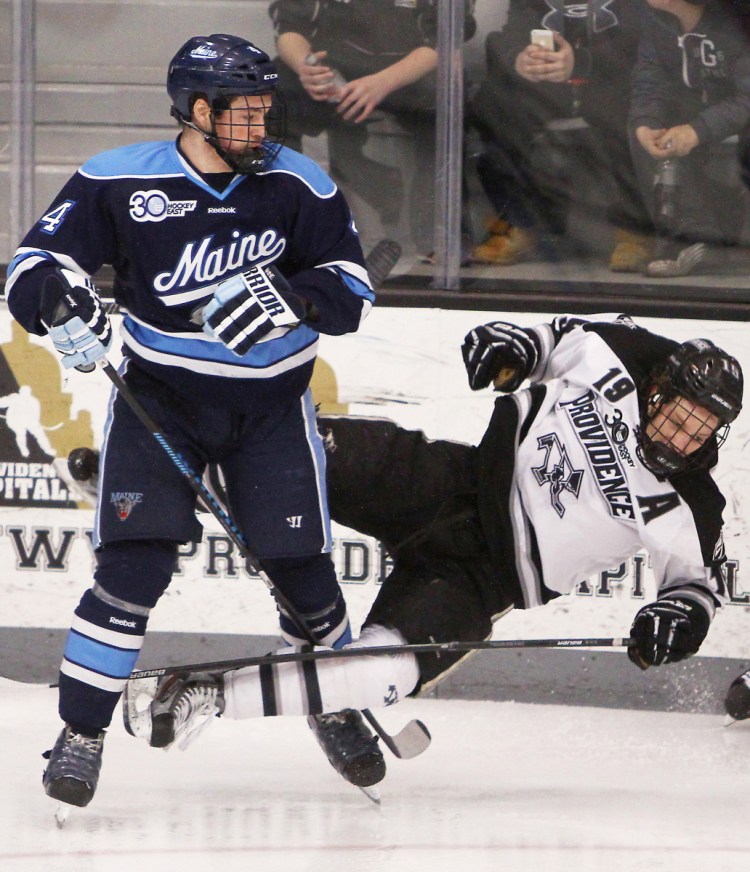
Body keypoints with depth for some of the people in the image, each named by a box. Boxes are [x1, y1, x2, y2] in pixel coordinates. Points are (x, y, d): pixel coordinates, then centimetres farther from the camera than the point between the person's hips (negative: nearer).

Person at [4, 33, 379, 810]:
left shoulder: (297, 186, -8)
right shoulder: (118, 183, -12)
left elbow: (352, 289, -8)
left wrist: (288, 295, -27)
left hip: (270, 402, 2)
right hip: (159, 396, -2)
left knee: (300, 567, 2)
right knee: (135, 564, -15)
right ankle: (80, 735, -5)